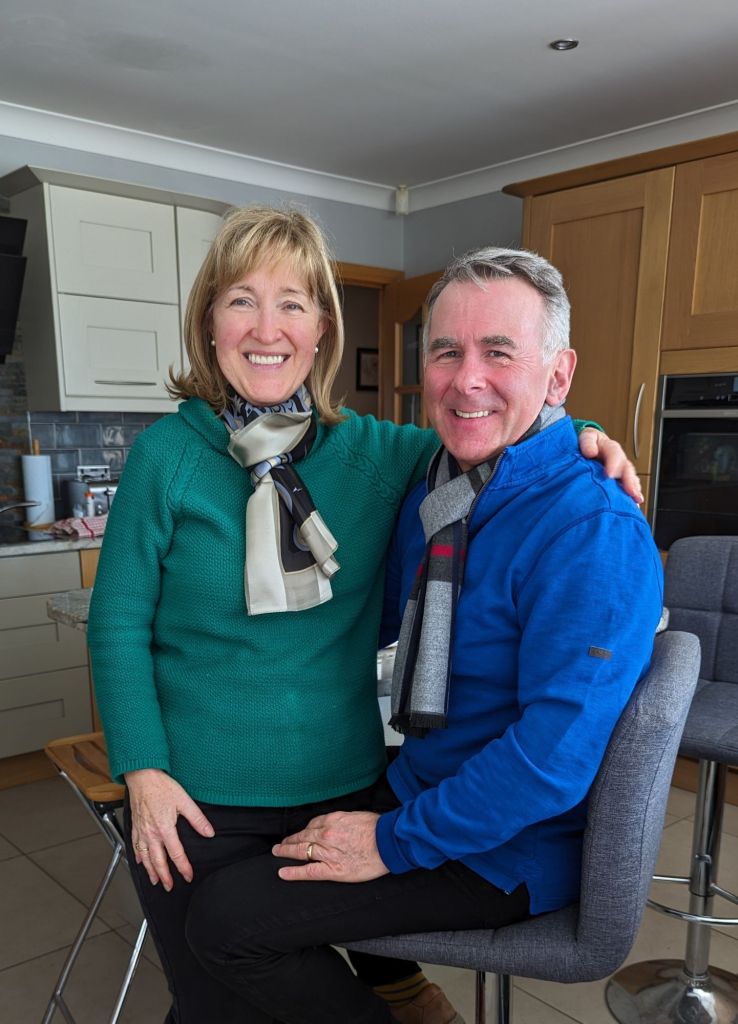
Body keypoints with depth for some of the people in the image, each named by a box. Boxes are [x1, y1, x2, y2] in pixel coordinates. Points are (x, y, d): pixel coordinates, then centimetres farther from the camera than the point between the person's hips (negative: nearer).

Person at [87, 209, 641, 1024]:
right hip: (199, 802, -2)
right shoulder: (167, 453, -9)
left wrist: (575, 435, -11)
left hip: (347, 786, 3)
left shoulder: (376, 452, -3)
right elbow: (118, 621, -5)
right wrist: (143, 769, -11)